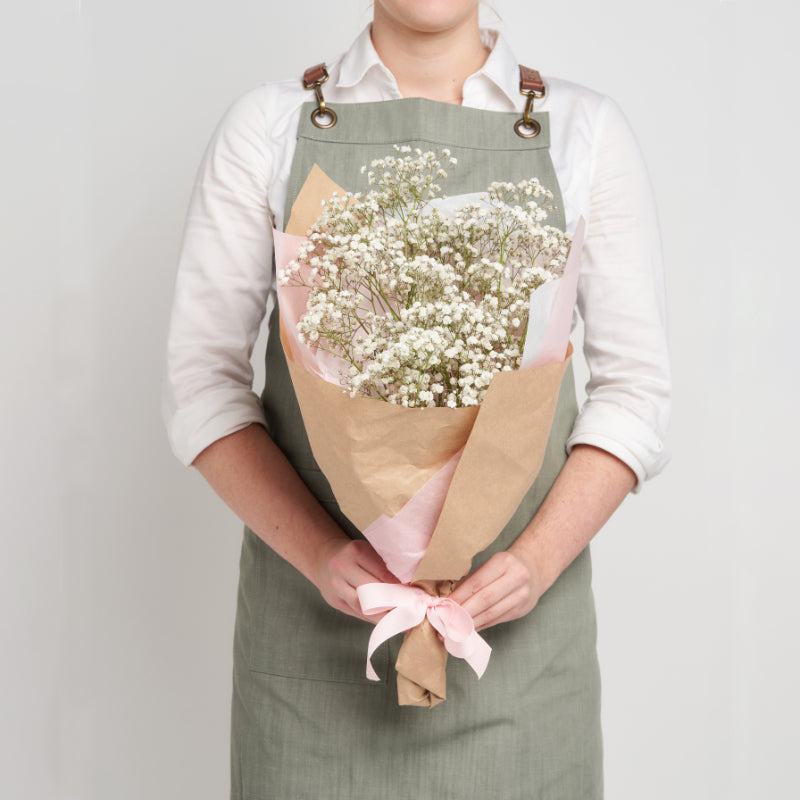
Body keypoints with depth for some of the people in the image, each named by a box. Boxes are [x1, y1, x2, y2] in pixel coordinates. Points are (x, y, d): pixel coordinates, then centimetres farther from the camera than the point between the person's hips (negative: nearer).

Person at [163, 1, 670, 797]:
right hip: (312, 607, 0)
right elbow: (202, 379, -1)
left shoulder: (585, 129, 3)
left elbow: (634, 388, 1)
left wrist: (537, 560, -13)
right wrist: (318, 552, -14)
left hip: (513, 608, 1)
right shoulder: (267, 125, 2)